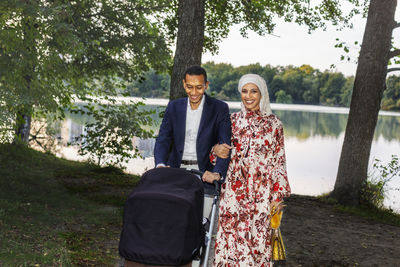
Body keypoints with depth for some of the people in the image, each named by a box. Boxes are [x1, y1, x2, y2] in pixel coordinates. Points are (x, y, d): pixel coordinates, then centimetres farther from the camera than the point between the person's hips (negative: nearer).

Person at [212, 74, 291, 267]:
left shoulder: (274, 124, 3)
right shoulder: (232, 120, 8)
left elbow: (279, 161, 3)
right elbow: (221, 148, 15)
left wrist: (278, 195, -3)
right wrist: (216, 149, -10)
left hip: (261, 192, -1)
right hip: (234, 190, 1)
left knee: (258, 237, -1)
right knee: (231, 236, 0)